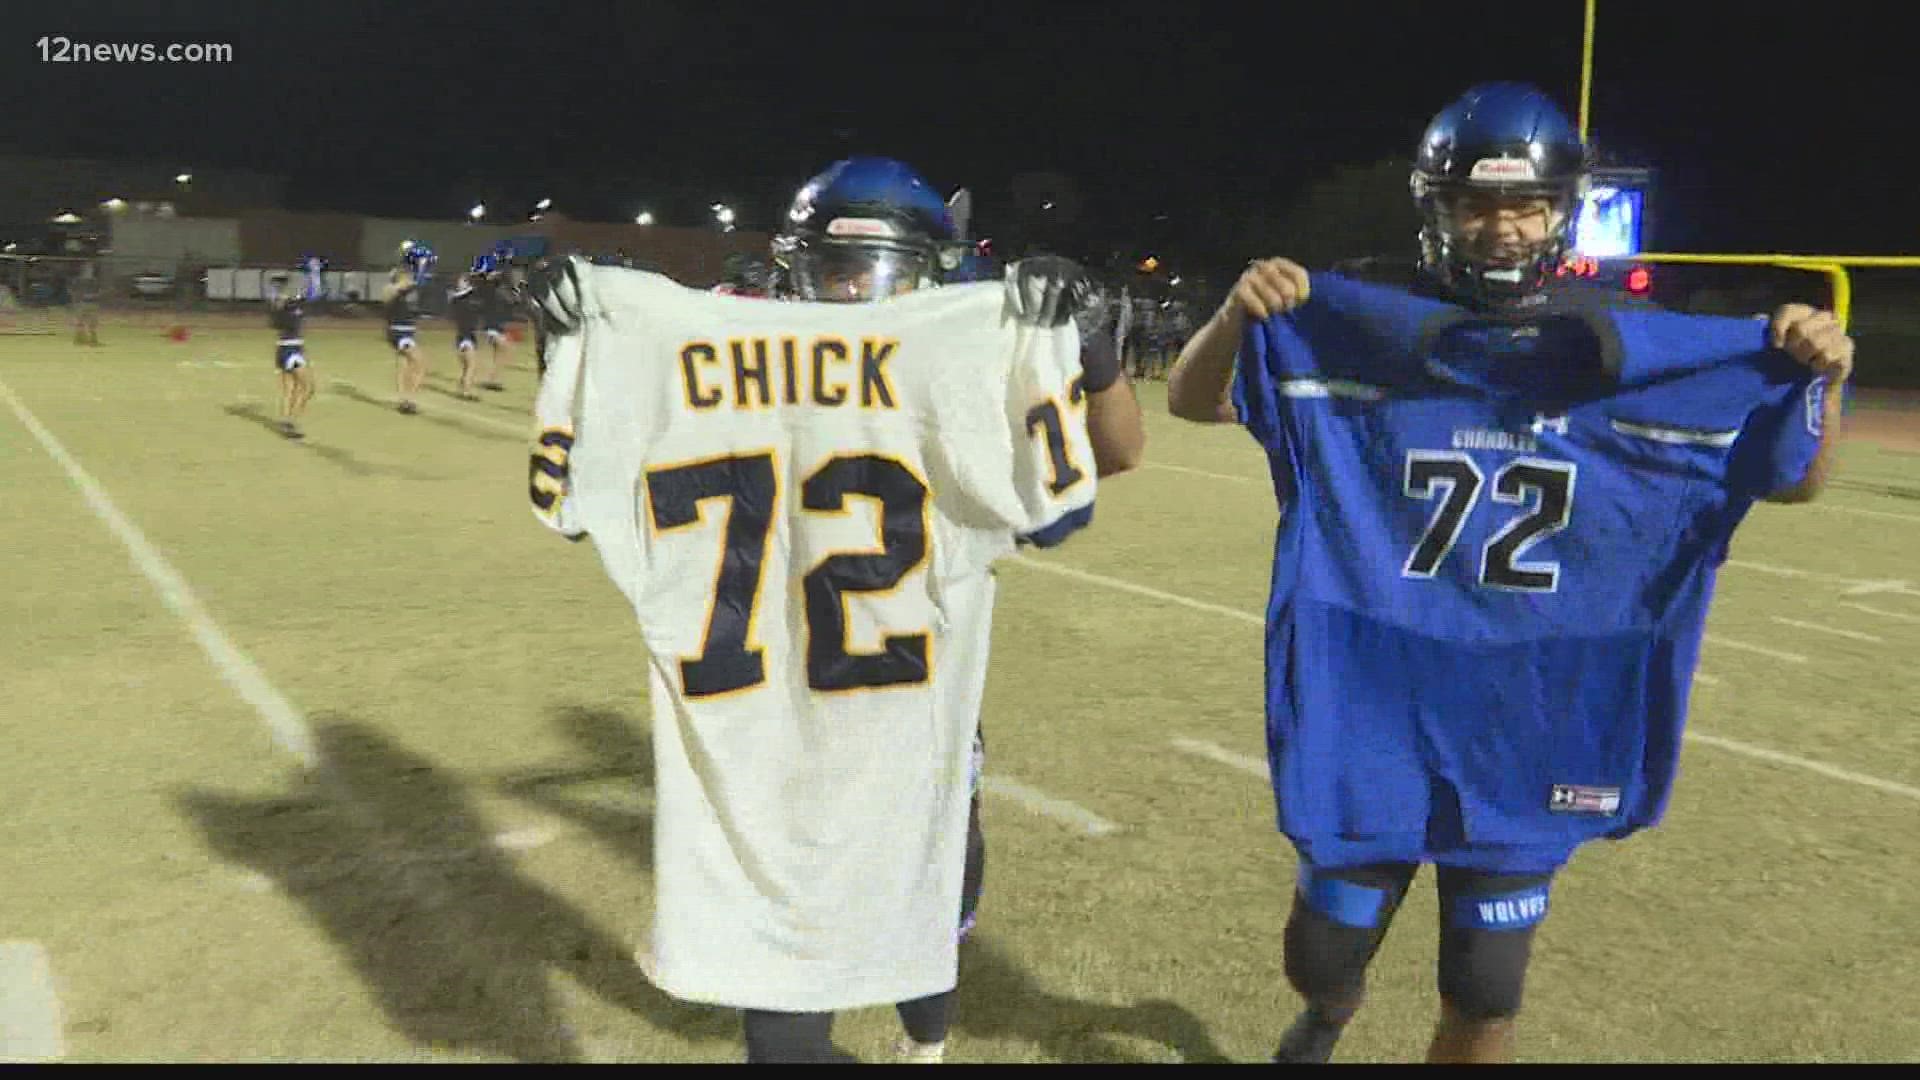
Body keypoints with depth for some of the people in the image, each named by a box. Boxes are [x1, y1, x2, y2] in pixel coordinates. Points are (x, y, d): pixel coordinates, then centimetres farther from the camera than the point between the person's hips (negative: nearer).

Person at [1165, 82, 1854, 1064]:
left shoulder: (1625, 354, -4)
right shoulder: (1364, 331, -8)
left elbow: (1793, 481, 3)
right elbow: (1191, 401, -8)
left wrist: (1820, 379, -17)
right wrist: (1237, 313, -28)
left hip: (1528, 726, 1)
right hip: (1372, 709, 0)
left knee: (1484, 997, 10)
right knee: (1324, 951, 15)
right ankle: (1327, 1015, 52)